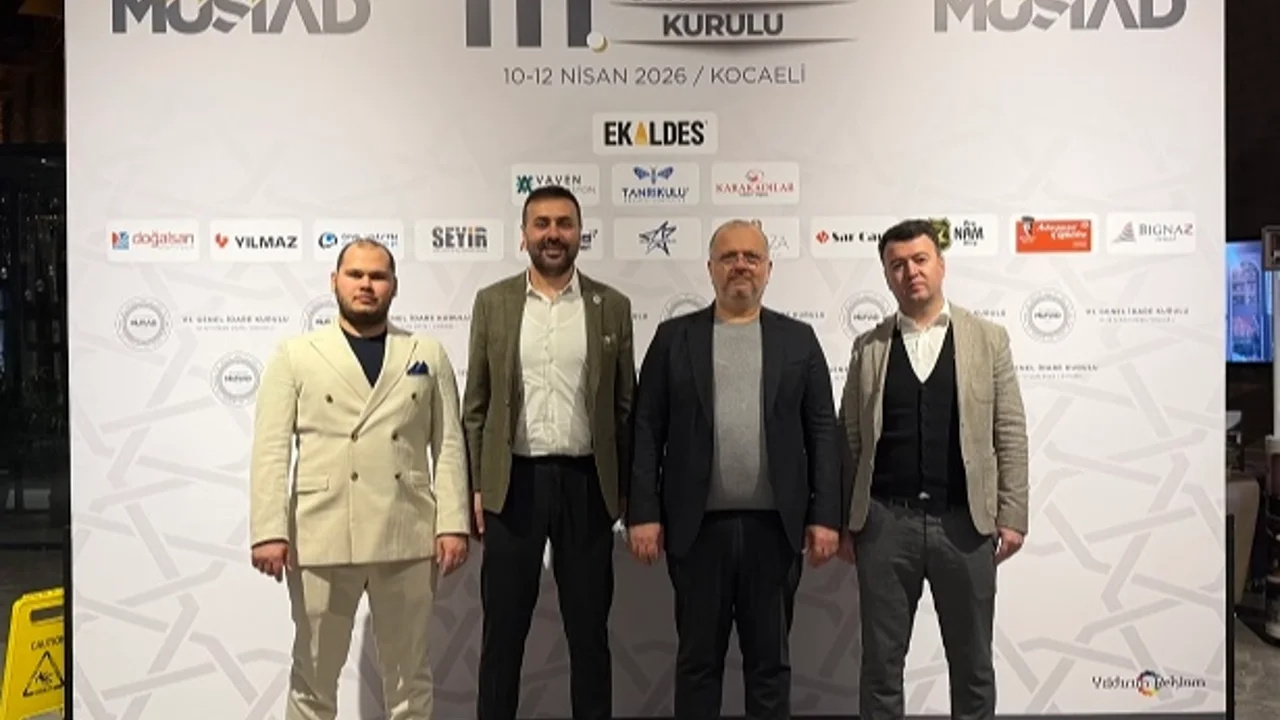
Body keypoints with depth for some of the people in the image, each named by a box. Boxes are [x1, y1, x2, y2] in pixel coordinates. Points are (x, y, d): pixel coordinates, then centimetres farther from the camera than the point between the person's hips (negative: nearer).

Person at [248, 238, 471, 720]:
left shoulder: (428, 355, 10)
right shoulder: (295, 356, 6)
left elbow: (449, 445, 4)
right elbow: (271, 451, -1)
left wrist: (453, 523, -4)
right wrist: (269, 531, -10)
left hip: (409, 537, 1)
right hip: (321, 537, -1)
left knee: (410, 674, 13)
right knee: (313, 675, 12)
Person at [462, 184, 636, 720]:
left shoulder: (612, 306, 3)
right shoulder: (492, 302, 3)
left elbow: (625, 406, 5)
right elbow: (476, 404, 4)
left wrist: (628, 489, 2)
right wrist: (475, 487, 0)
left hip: (586, 483, 0)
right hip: (513, 483, 0)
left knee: (589, 629, 11)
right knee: (503, 629, 9)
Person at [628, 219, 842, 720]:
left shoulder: (798, 339, 7)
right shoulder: (674, 337, 4)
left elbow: (822, 431, 4)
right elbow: (647, 429, 1)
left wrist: (825, 516, -3)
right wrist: (643, 513, -6)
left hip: (774, 526, 1)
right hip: (698, 526, 0)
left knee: (770, 661, 12)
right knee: (697, 660, 11)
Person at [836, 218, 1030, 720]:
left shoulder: (987, 338, 4)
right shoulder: (868, 347, 6)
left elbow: (1010, 435, 2)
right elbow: (848, 440, 5)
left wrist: (1011, 516, -4)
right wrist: (841, 521, 2)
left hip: (965, 523, 0)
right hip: (884, 522, 1)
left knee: (972, 664, 12)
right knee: (881, 663, 9)